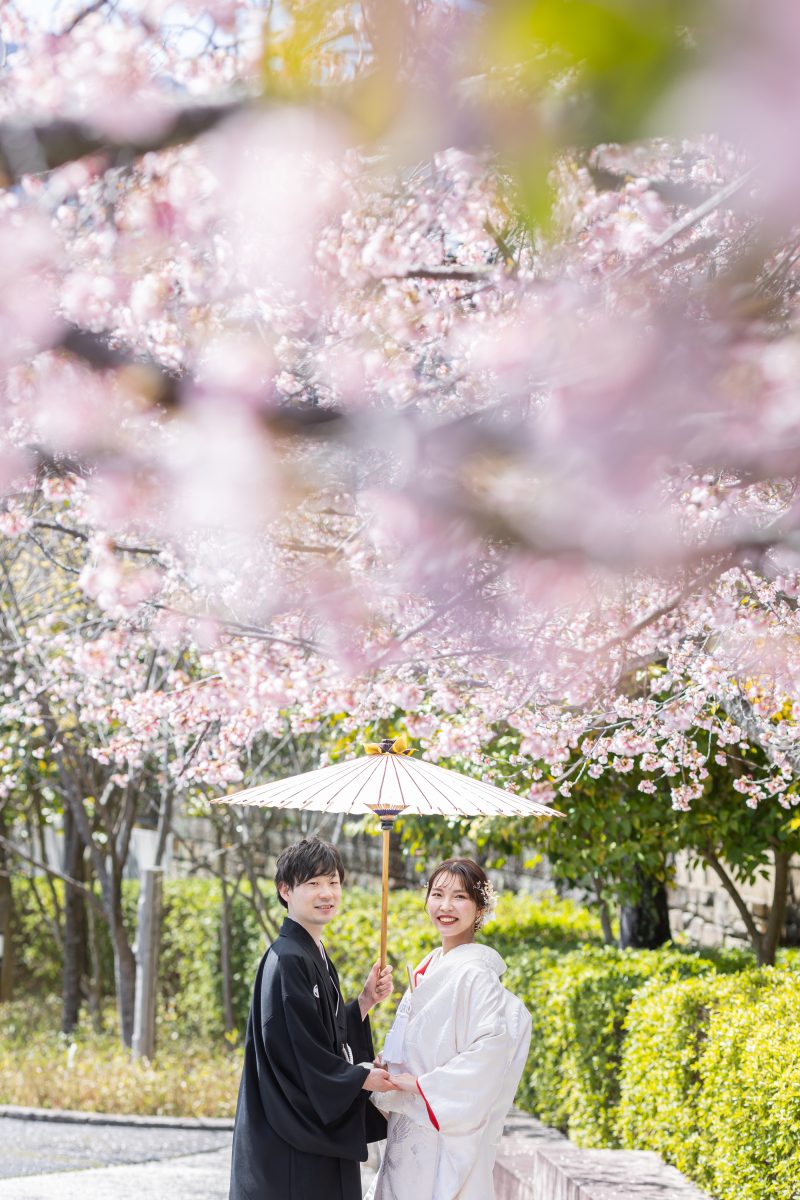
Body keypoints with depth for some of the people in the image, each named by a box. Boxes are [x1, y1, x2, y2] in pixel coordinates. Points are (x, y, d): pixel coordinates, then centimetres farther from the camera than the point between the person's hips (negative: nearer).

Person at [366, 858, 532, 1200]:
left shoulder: (476, 974, -15)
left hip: (448, 1130, -8)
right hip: (409, 1129, 8)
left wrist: (423, 1086, -20)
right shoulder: (429, 968, 13)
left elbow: (492, 1047, -24)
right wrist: (391, 1066, 5)